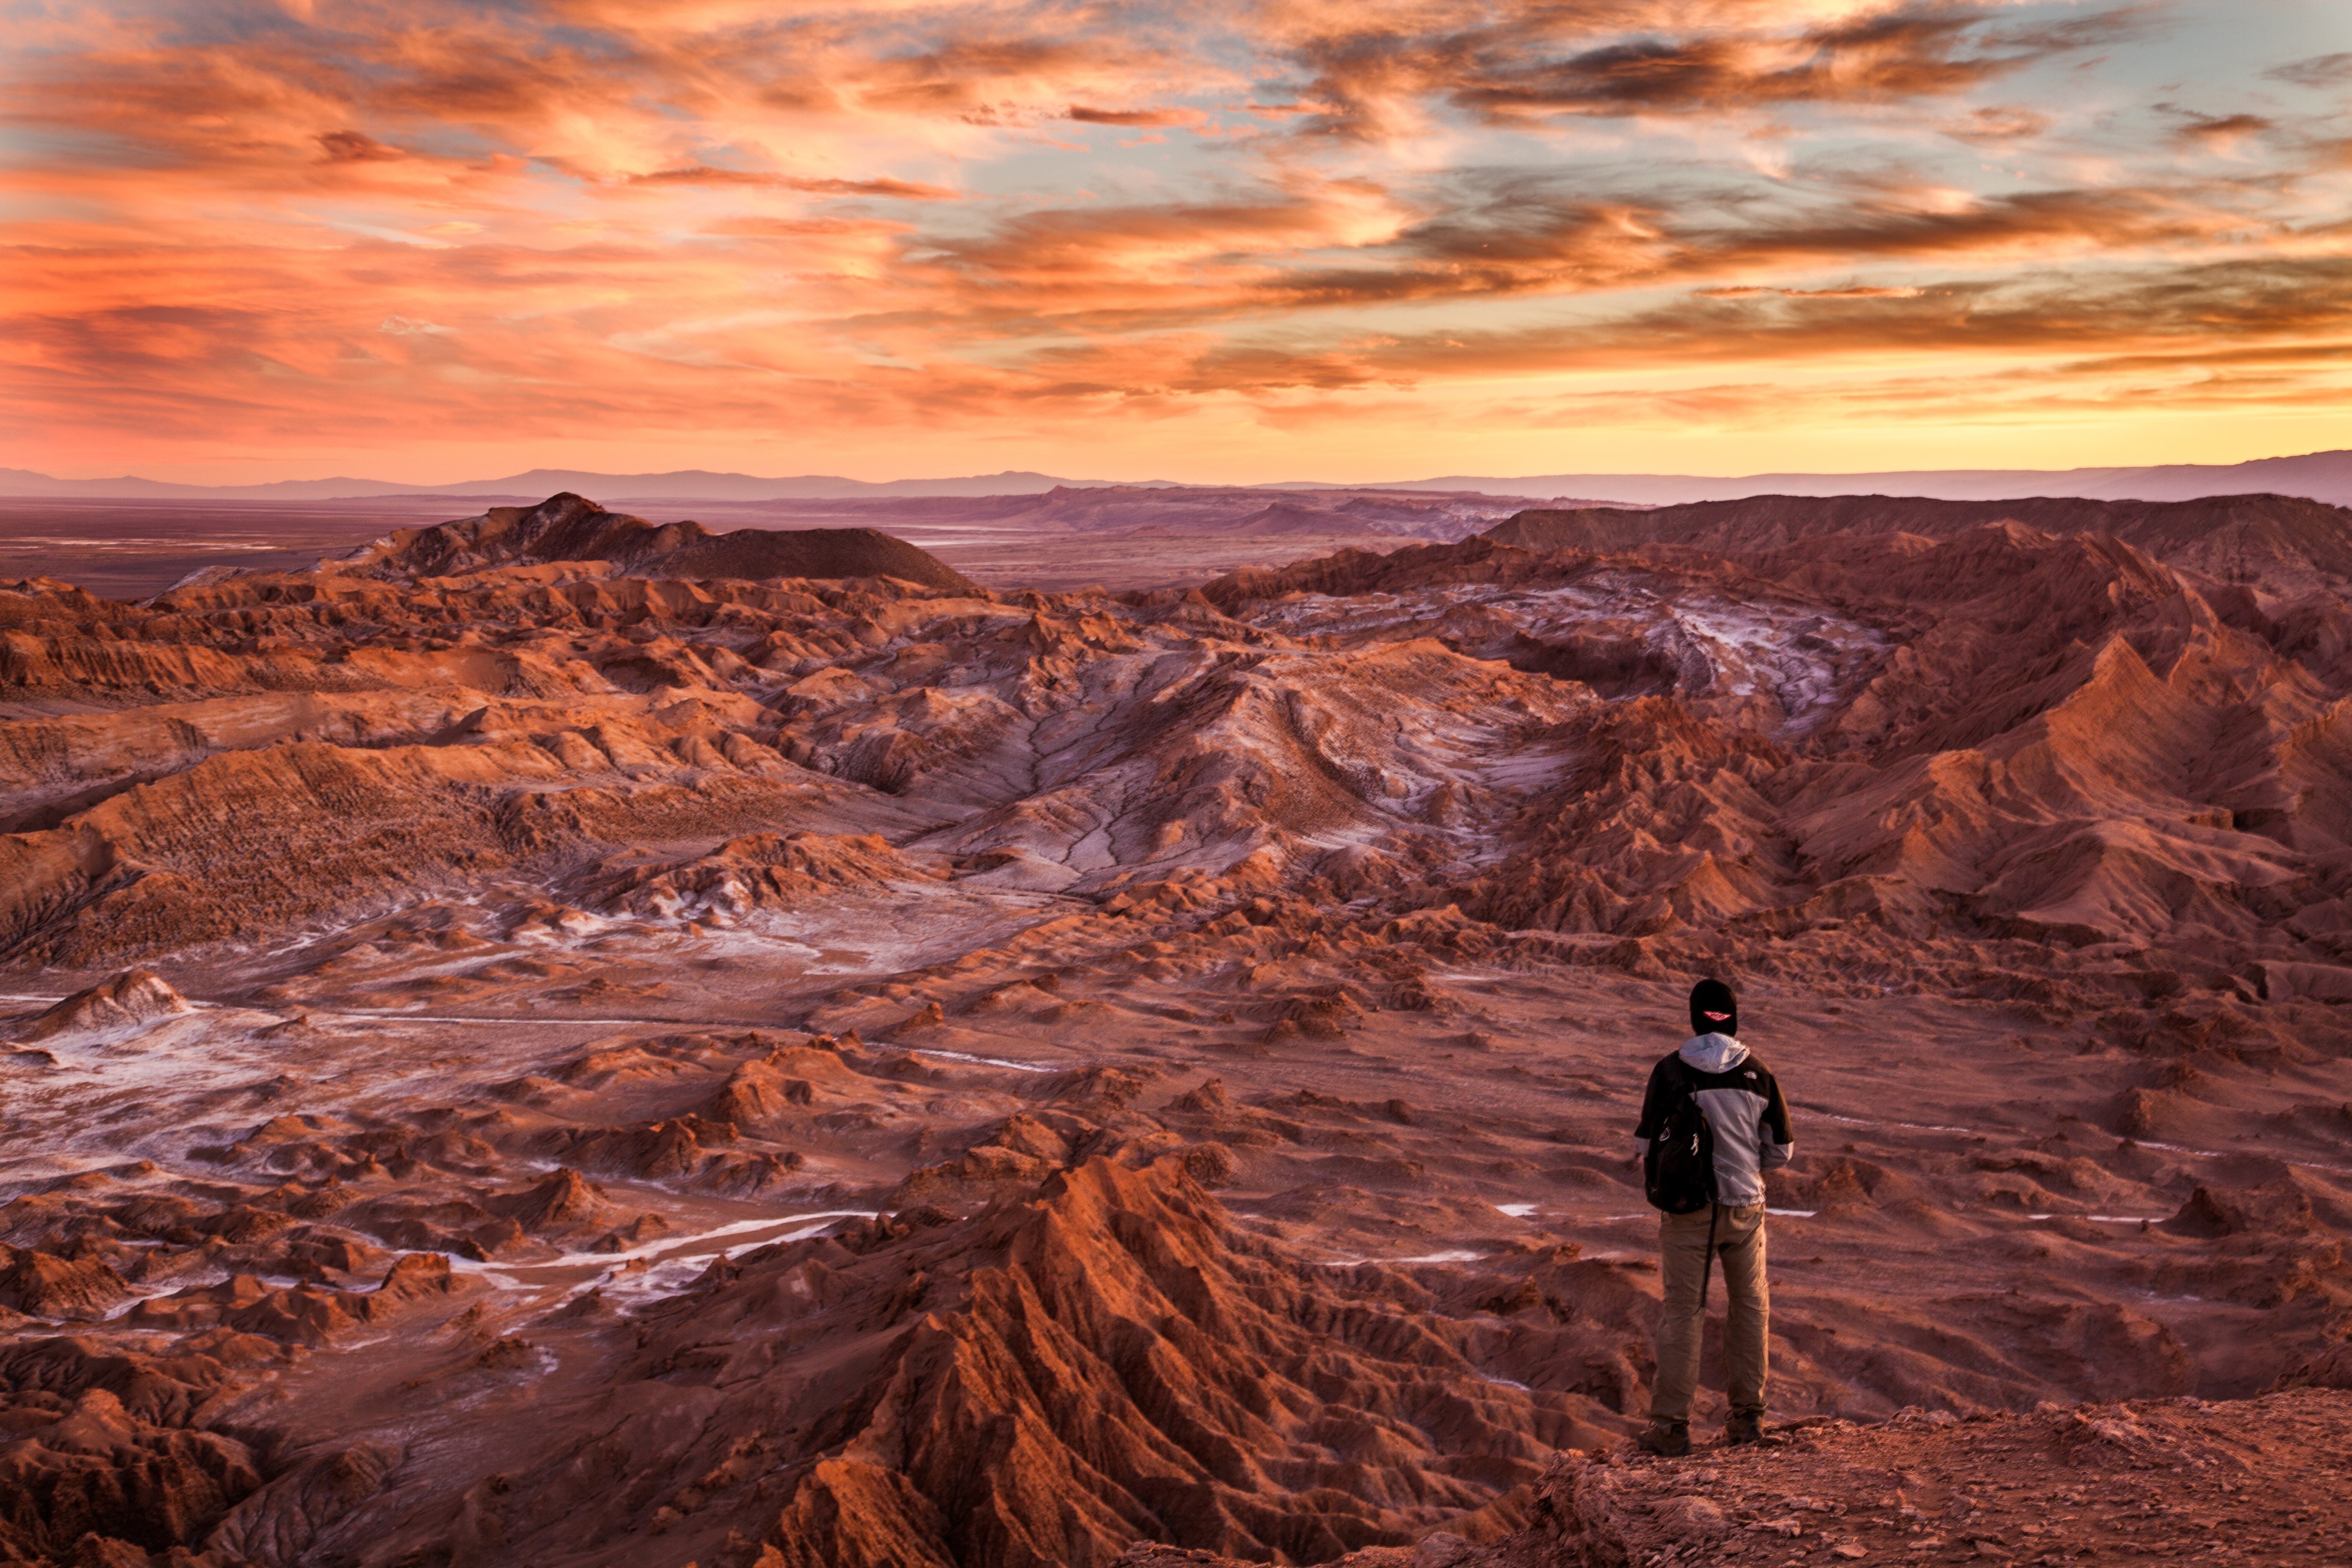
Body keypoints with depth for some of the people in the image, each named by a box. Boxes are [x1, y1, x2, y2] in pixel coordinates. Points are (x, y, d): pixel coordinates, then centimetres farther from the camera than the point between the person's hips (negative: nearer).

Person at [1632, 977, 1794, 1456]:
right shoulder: (1758, 1074, -3)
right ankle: (1747, 1415, 24)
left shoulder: (1671, 1071, -9)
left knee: (1683, 1313, 3)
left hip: (1688, 1208, -2)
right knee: (1750, 1308, 18)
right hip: (1745, 1206, 2)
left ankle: (1671, 1426, 4)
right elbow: (1781, 1151, 4)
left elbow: (1650, 1145, -7)